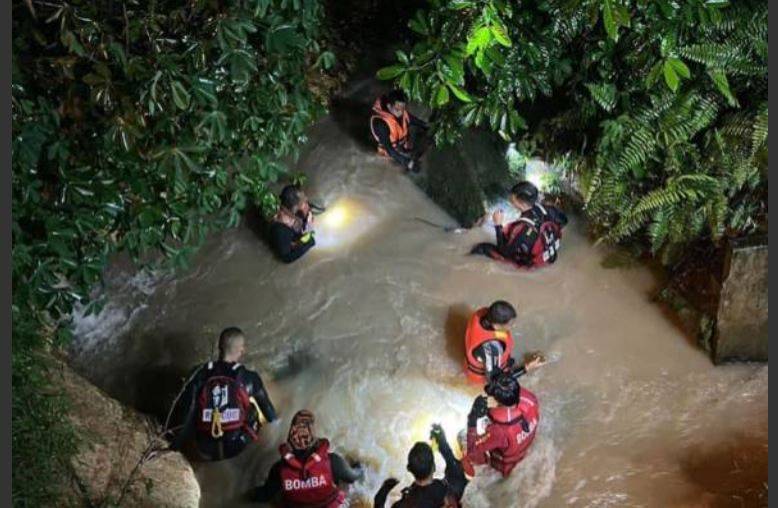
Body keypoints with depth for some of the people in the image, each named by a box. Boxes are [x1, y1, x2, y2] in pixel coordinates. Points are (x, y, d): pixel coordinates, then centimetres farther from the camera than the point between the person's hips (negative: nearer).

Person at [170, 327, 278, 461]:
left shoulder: (200, 376, -4)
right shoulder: (250, 379, -8)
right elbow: (269, 412, 5)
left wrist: (172, 449, 12)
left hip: (207, 452, 3)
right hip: (239, 449, -2)